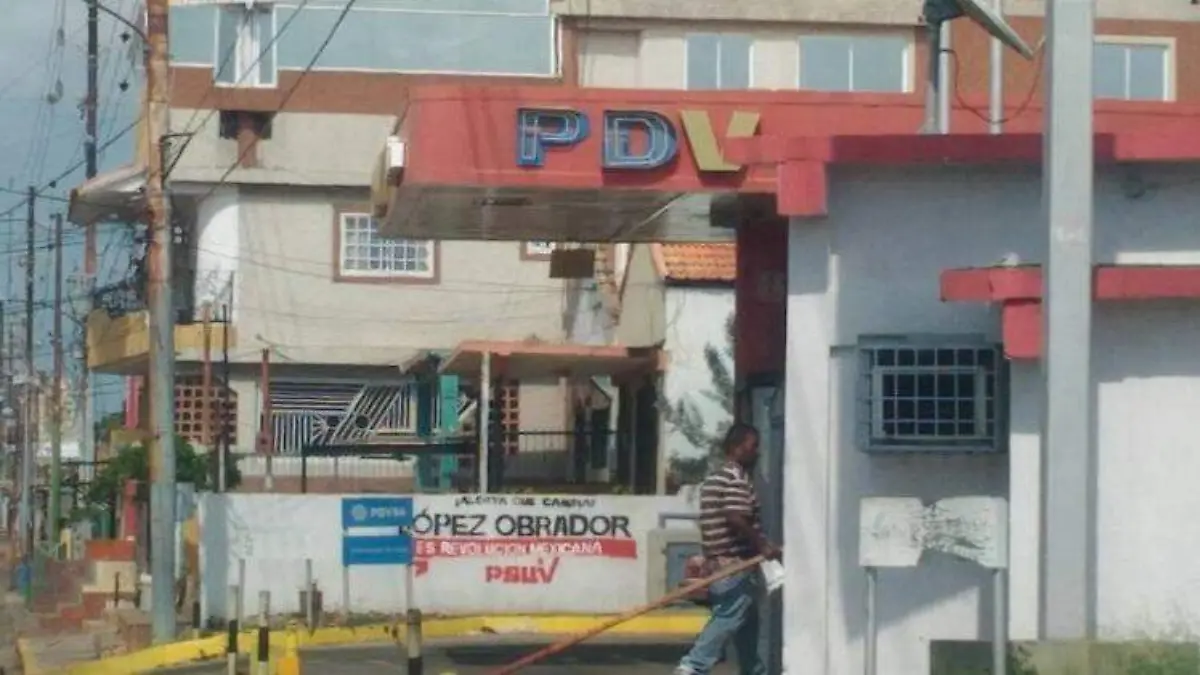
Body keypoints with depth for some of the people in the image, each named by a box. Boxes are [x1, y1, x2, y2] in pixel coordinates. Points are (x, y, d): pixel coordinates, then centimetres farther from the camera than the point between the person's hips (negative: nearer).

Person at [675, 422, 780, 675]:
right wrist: (763, 546, -15)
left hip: (716, 565, 10)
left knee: (747, 625, 17)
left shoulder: (714, 479, 19)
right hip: (736, 564, -10)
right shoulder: (738, 478, -12)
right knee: (727, 619, -16)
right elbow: (736, 519, -23)